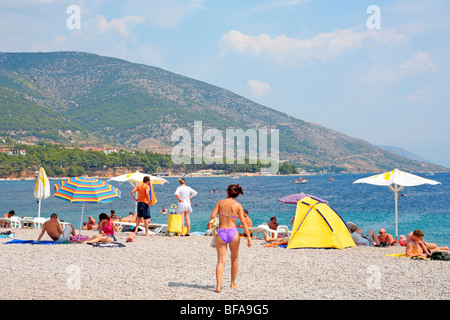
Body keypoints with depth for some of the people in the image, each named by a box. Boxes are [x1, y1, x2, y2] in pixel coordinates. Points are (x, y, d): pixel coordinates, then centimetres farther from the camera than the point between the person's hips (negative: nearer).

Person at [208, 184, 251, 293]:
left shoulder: (220, 202, 1)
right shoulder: (238, 205, -1)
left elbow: (212, 216, -6)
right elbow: (243, 221, -4)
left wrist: (210, 223, 17)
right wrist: (248, 236, -2)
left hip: (221, 233, 0)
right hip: (233, 233, 0)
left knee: (221, 261, 1)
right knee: (234, 259, 21)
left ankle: (218, 285, -13)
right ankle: (233, 283, 29)